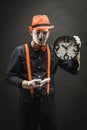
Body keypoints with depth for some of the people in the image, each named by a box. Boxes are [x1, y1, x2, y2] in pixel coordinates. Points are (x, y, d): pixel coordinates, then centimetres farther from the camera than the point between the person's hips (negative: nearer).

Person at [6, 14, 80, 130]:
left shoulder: (54, 51, 3)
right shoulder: (20, 51, -3)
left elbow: (74, 70, 7)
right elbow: (10, 77, -3)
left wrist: (76, 56, -12)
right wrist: (27, 84, -19)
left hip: (48, 102, 2)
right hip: (28, 102, -2)